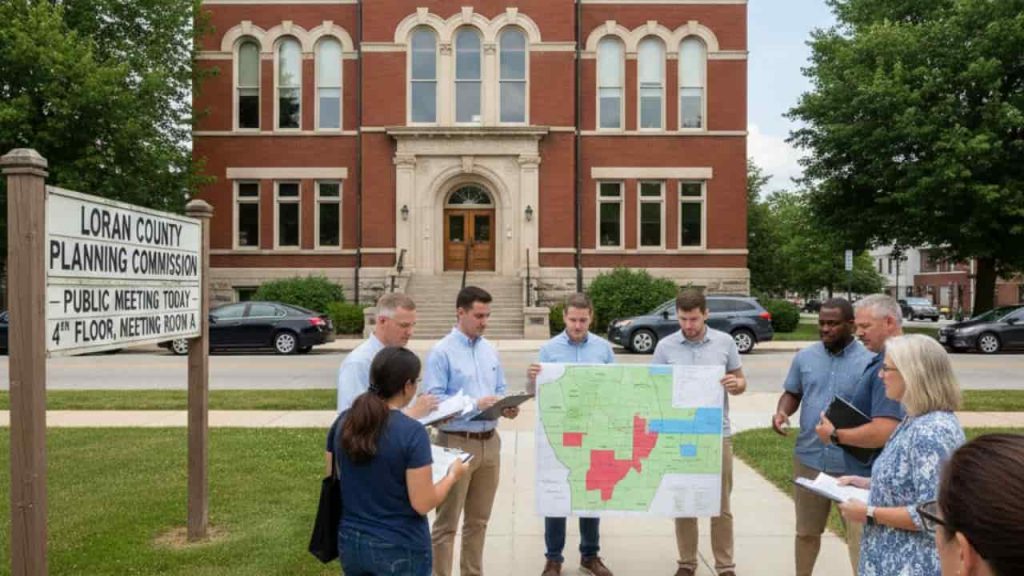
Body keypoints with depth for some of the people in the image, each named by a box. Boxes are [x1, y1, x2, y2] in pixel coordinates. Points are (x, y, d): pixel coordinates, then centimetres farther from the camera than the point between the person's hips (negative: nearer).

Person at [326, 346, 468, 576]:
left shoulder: (343, 422, -4)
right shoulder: (412, 432, -21)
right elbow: (423, 504, -18)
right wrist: (452, 475, -2)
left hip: (350, 542, 5)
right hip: (399, 549, -5)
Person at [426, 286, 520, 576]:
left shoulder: (490, 350, 10)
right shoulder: (441, 352, -10)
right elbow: (433, 399, -17)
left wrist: (506, 407, -7)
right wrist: (475, 404, -25)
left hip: (490, 442, 7)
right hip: (456, 443, -6)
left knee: (478, 520, 18)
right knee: (447, 522, 3)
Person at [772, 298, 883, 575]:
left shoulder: (870, 361, -8)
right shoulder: (804, 357, 4)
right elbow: (792, 394, 14)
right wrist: (782, 412, -8)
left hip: (855, 465, -3)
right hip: (809, 458, 4)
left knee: (860, 535, 8)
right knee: (806, 531, 19)